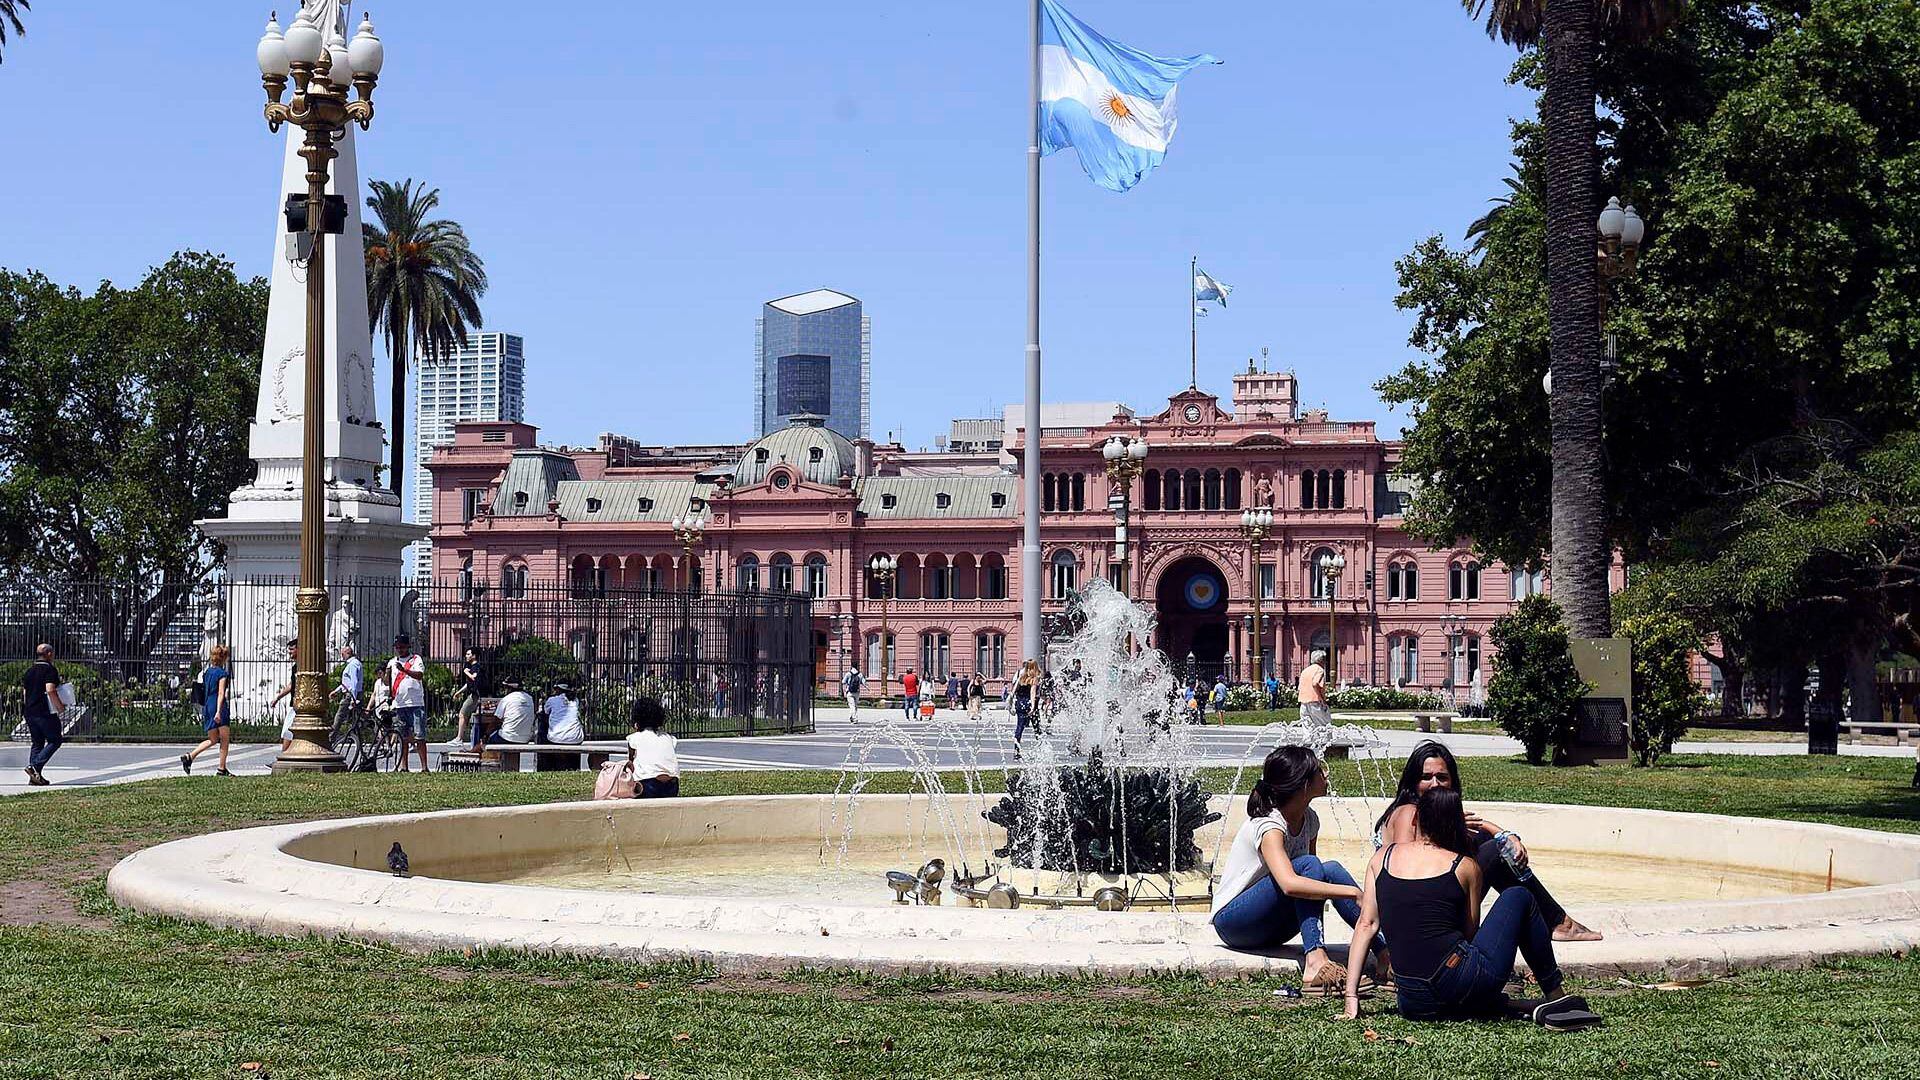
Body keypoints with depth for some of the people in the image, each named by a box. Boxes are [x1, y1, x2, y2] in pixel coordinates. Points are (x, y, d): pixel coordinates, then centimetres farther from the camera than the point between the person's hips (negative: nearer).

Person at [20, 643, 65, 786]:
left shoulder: (29, 670, 16)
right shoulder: (50, 670, -8)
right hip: (45, 712, -8)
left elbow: (24, 691, 18)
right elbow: (50, 690, -20)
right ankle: (35, 767, -15)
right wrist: (60, 707, -13)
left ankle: (34, 777, 7)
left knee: (36, 743, 11)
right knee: (55, 740, 0)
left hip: (29, 711, 8)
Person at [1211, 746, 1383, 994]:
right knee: (1308, 865, -27)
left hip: (1272, 928, 7)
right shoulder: (1268, 826, -24)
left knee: (1331, 870, -17)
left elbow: (1316, 877, 9)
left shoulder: (1309, 820, 3)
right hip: (1232, 920, -7)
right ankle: (1316, 962, -41)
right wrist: (1353, 893, -41)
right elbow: (1290, 884, -40)